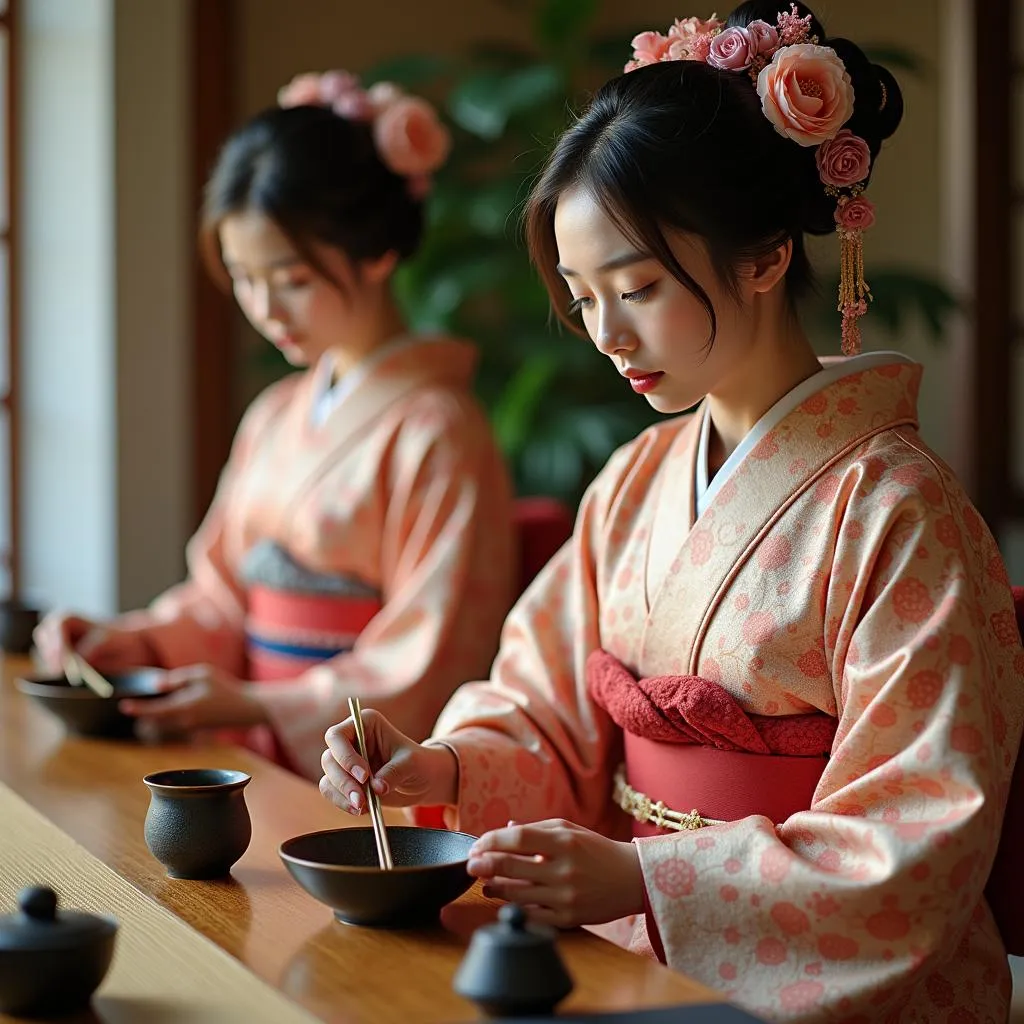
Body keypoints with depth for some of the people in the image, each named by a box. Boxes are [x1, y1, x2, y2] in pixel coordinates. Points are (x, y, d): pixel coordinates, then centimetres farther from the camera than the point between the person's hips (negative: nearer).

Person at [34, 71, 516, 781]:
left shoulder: (436, 430, -8)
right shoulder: (276, 417, 16)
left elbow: (430, 669, -10)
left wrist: (258, 706, -15)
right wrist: (126, 644, 6)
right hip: (260, 765, 7)